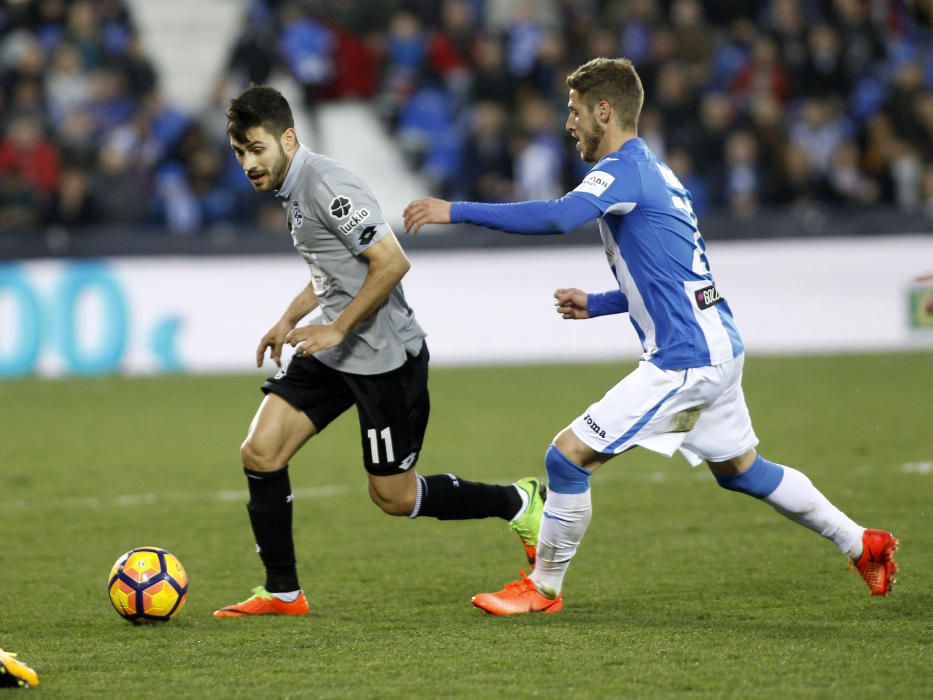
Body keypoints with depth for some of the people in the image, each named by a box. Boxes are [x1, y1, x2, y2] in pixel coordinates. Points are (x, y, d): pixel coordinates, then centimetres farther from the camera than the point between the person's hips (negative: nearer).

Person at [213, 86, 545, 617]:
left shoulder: (326, 185, -20)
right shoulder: (293, 189, 10)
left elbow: (392, 262, -25)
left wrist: (338, 328, -22)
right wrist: (290, 320, 15)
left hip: (384, 356, -9)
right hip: (332, 351, 9)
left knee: (395, 498, 1)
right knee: (260, 453, -2)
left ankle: (521, 503, 20)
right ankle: (282, 593, 7)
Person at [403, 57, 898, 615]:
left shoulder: (624, 170, -14)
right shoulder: (655, 172, 18)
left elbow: (559, 217, -34)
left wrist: (457, 211, -32)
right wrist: (595, 305, 18)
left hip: (684, 360, -10)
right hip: (720, 349, 10)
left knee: (568, 455, -7)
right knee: (740, 470, 26)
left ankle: (543, 588, 4)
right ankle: (866, 545, 33)